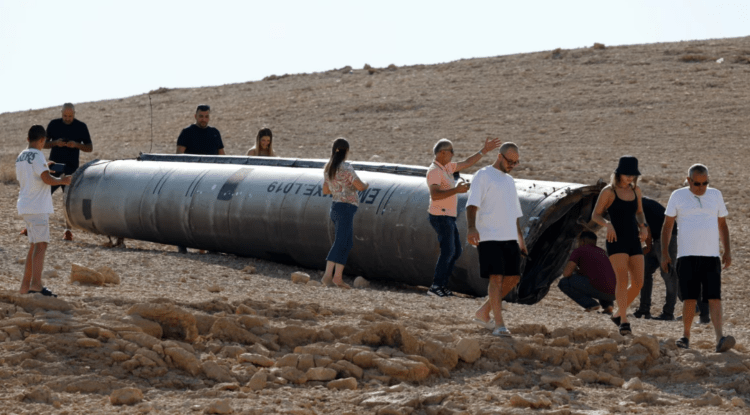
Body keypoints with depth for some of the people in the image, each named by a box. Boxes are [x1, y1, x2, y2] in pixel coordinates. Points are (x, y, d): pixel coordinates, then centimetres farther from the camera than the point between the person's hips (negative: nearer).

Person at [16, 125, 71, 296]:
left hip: (25, 206, 9)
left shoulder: (20, 157, 15)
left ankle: (25, 285, 17)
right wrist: (62, 180, -3)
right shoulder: (37, 156, -13)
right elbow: (47, 179, -21)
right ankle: (36, 284, -24)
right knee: (41, 245, -13)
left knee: (34, 245, 16)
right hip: (37, 207, -9)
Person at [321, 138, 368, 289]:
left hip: (335, 207, 9)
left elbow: (325, 190, 20)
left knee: (347, 243, 11)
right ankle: (328, 274, -17)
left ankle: (338, 276, 8)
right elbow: (360, 186, -15)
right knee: (341, 242, -11)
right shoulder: (345, 168, -13)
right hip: (345, 208, -9)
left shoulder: (328, 168, 12)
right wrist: (366, 184, 6)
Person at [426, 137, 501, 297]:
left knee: (456, 251, 10)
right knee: (448, 251, -11)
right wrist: (456, 190, -33)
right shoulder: (434, 171, -16)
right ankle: (436, 286, -8)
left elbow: (467, 163, 22)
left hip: (448, 218, 10)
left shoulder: (446, 167, 14)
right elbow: (434, 195, -28)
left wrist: (485, 150, 18)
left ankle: (442, 285, 11)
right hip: (441, 217, -10)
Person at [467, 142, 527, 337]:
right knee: (496, 278, -13)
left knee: (513, 278, 4)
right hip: (489, 237, -8)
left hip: (509, 238, 8)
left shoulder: (510, 180, 22)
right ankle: (499, 325, -14)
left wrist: (520, 238, 27)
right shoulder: (483, 176, -2)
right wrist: (471, 227, -30)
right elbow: (472, 204, -14)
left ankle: (483, 312, 18)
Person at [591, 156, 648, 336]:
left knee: (638, 284, 1)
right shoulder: (608, 191, -6)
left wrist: (643, 227, 2)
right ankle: (624, 322, -19)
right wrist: (607, 224, -23)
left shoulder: (635, 190, 10)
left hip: (634, 242, 6)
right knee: (623, 280, -20)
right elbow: (595, 216, -3)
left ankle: (618, 314, 22)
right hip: (616, 242, -6)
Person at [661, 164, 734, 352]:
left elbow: (723, 225, 16)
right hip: (687, 256, -1)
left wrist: (727, 251, 7)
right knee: (690, 298, -5)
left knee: (714, 297, -10)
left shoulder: (715, 195, 10)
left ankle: (720, 340, -19)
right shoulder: (678, 196, 4)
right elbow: (667, 225, 7)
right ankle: (686, 337, 11)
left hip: (711, 256, 1)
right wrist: (664, 254, 0)